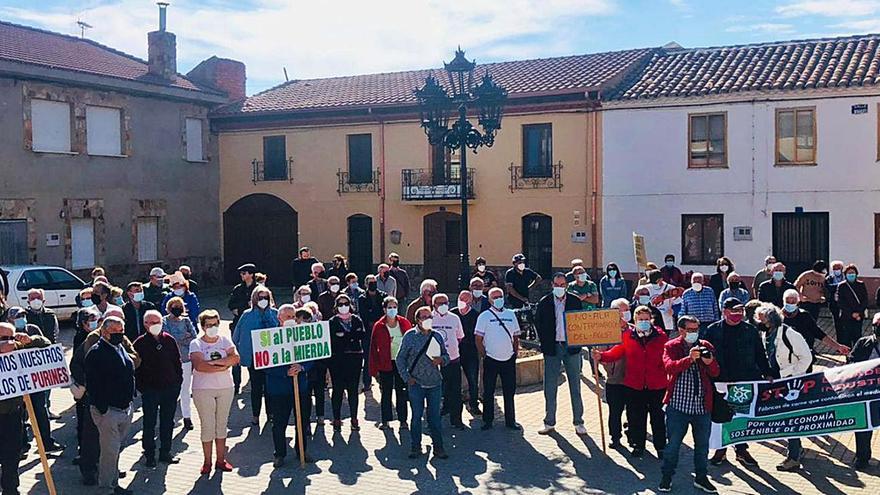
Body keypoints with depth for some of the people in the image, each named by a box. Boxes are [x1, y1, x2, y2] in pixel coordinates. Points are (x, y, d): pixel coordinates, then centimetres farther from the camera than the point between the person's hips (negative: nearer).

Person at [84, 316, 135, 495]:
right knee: (110, 450, -1)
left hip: (125, 409, 8)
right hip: (107, 411, -8)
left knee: (116, 448, 19)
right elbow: (92, 384, -18)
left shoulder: (121, 348, 12)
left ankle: (112, 479, 34)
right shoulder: (96, 353, -14)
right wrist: (103, 409, -18)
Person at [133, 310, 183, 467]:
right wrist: (141, 387, -8)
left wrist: (178, 382, 5)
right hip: (150, 390, -3)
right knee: (149, 424, 7)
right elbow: (135, 367, -4)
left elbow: (177, 362, 9)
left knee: (167, 423, 12)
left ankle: (165, 453, 24)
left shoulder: (169, 340, 4)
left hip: (170, 389, 3)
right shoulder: (140, 343, -5)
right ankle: (149, 455, 18)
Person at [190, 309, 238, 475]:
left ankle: (221, 460, 18)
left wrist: (214, 362, -17)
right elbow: (199, 366, -20)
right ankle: (207, 462, 10)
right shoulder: (196, 344, -4)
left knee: (222, 424, 10)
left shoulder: (225, 340, 6)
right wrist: (223, 366, -17)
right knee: (207, 425, 0)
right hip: (203, 389, -3)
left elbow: (236, 358, -9)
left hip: (226, 388, 3)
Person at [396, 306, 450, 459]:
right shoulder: (410, 336, -1)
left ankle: (438, 447, 12)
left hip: (435, 383, 2)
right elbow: (400, 358, 3)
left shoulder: (437, 336, 8)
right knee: (416, 415, 3)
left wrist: (441, 360, -8)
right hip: (416, 384, -2)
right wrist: (407, 377, -5)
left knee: (435, 416, 5)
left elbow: (446, 355, 15)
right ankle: (415, 447, 15)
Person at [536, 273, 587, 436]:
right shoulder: (544, 302, -1)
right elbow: (538, 323, 7)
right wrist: (544, 342, 1)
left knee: (575, 387, 7)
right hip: (552, 349, 0)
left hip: (571, 347, 0)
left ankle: (578, 422, 15)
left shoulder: (575, 301, -1)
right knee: (550, 388, 5)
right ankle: (549, 423, 15)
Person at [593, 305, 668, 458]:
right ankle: (638, 445, 27)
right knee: (636, 418, 10)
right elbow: (616, 352, -2)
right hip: (634, 386, 1)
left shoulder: (660, 336, -2)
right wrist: (602, 356, -19)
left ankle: (661, 447, 24)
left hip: (657, 386, -1)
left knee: (658, 418, 9)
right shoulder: (627, 336, -1)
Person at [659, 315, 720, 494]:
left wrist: (710, 362, -19)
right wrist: (689, 358, -32)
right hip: (678, 404, -3)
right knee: (673, 443, 4)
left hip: (702, 405, 3)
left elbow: (715, 373, 3)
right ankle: (667, 477, 18)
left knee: (702, 444, 12)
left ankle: (701, 477, 28)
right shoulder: (671, 346, 0)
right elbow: (669, 367, -18)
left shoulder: (706, 346, 9)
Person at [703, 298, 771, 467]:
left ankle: (741, 449, 24)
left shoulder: (750, 330, 3)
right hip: (720, 382, -1)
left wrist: (767, 374, 5)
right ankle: (721, 449, 22)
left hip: (746, 382, 1)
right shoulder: (713, 331, -2)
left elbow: (760, 354, 9)